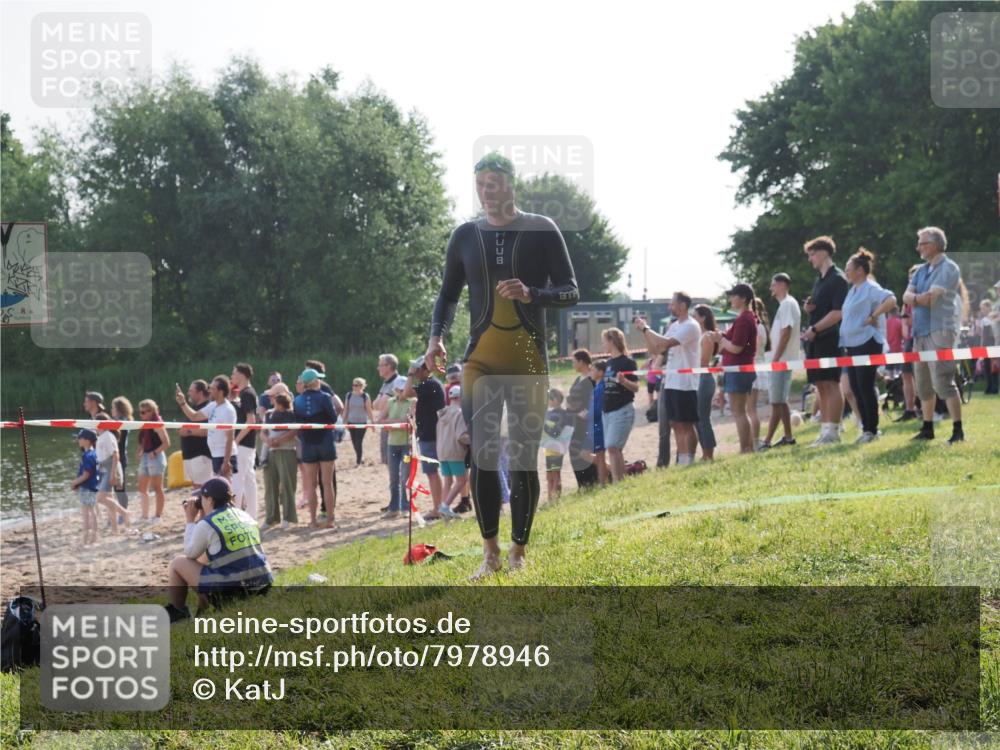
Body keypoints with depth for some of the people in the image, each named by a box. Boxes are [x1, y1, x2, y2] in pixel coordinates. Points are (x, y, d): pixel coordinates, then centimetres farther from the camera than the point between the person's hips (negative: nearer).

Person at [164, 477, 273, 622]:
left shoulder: (206, 524, -9)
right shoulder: (245, 517, 11)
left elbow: (190, 554, 8)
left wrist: (190, 521, 14)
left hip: (228, 590, -7)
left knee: (178, 563, 11)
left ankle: (176, 611, 23)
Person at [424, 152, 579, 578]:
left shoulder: (542, 231, 1)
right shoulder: (465, 236, 9)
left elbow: (571, 292, 1)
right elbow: (449, 294, 15)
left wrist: (531, 294, -18)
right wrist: (436, 337, -3)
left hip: (529, 362, -2)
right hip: (480, 361, 2)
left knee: (524, 459, 1)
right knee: (482, 458, -6)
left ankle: (518, 552, 11)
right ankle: (490, 552, 3)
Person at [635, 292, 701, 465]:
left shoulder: (690, 326, -12)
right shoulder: (673, 326, 15)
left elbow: (666, 343, -25)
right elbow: (654, 349, 16)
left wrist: (646, 328, -15)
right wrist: (644, 331, 3)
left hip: (685, 384, -9)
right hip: (671, 383, 9)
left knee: (686, 425, -5)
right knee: (676, 424, 9)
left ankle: (688, 462, -2)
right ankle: (681, 462, 13)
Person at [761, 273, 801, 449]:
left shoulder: (788, 304, -13)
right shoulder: (785, 304, 17)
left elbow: (786, 333, -19)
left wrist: (775, 359, -19)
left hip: (782, 360, -10)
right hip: (780, 361, 10)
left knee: (777, 401, -9)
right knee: (780, 401, 12)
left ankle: (767, 441, -10)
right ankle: (788, 437, 16)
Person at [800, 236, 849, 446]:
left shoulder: (838, 279, -8)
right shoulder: (820, 281, 19)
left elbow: (838, 312, -16)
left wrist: (815, 329, -18)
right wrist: (808, 307, 5)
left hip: (830, 338, -9)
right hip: (815, 340, 9)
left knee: (831, 383, -10)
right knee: (821, 385, 8)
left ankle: (833, 431, -10)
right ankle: (824, 430, 10)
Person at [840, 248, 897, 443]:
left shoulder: (871, 289, -11)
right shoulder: (852, 290, 16)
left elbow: (891, 300, -26)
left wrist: (874, 316, -22)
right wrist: (844, 343, 16)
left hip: (867, 344, -9)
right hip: (851, 345, 9)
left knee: (866, 387, -7)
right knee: (856, 388, 9)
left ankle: (872, 430, -1)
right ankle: (866, 428, 14)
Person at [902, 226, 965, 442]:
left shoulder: (948, 268, -5)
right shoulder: (921, 271, 19)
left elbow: (931, 297, -15)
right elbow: (907, 297, 7)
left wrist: (915, 298, 2)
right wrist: (922, 299, -12)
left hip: (939, 330, -8)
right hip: (920, 331, 8)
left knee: (943, 381, -14)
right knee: (923, 384, 10)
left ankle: (958, 430, -11)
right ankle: (927, 428, 18)